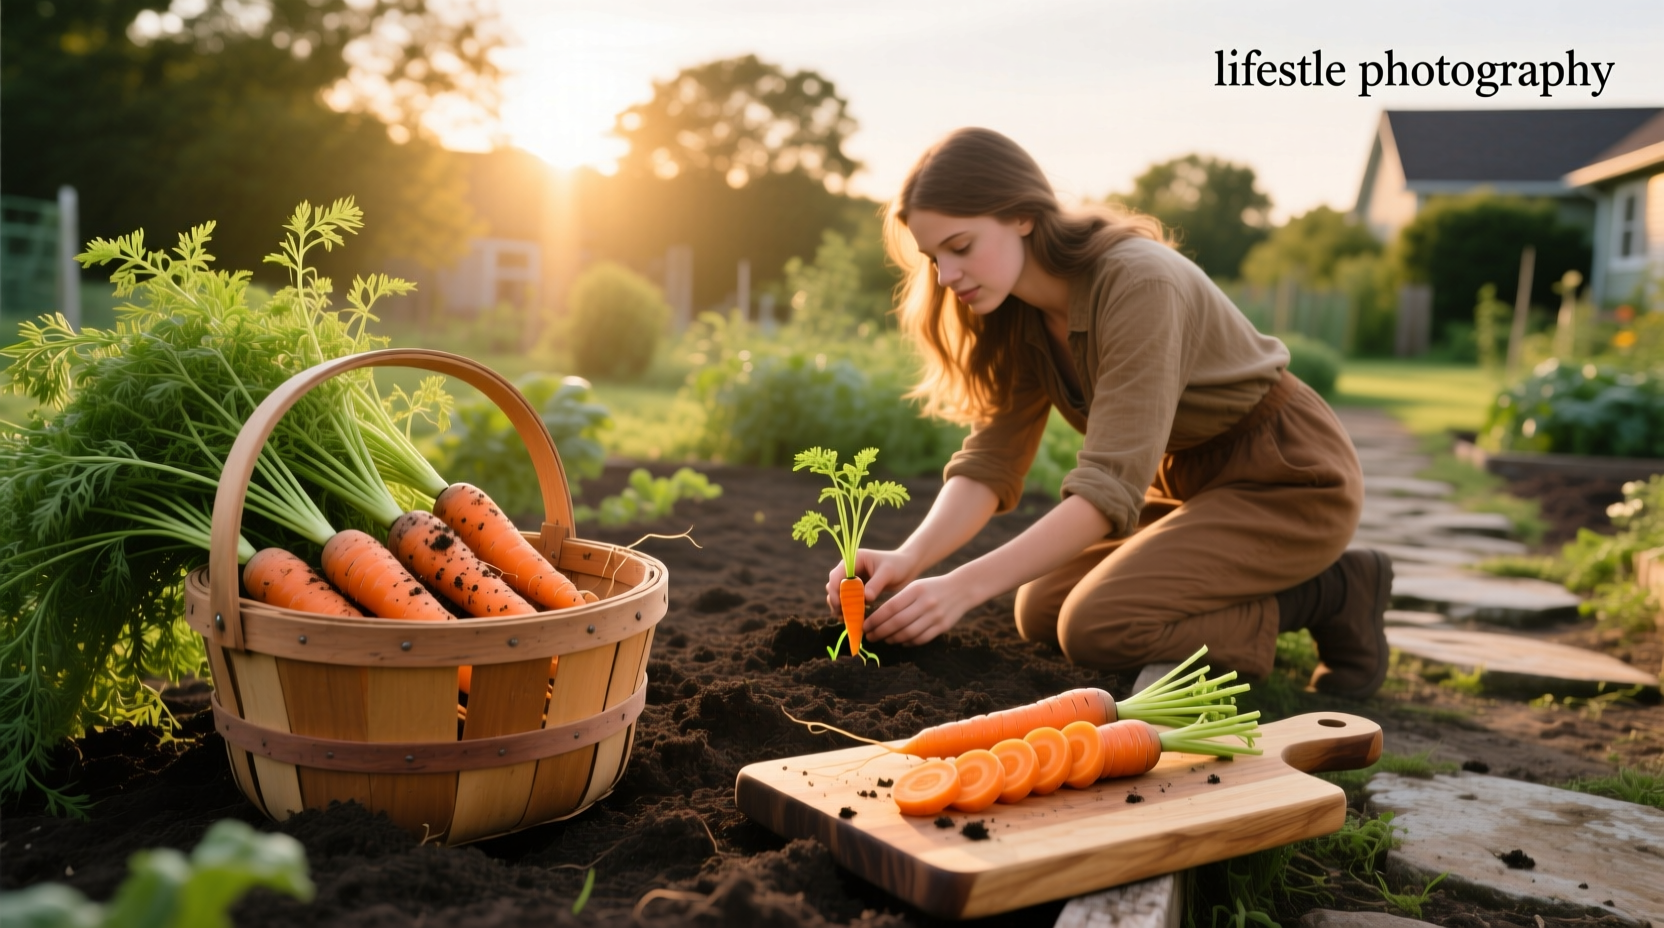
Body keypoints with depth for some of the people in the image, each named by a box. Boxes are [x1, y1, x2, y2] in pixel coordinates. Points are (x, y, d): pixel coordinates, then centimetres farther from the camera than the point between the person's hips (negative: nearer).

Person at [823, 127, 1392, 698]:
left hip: (1290, 479, -8)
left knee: (1096, 626, -22)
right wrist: (908, 558, -27)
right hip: (1187, 480, 8)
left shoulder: (1139, 285, -30)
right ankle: (1246, 586, 15)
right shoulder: (1020, 318, -3)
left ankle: (1335, 595, -3)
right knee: (1041, 612, 2)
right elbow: (991, 462, -9)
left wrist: (964, 586, -40)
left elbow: (1111, 485, -35)